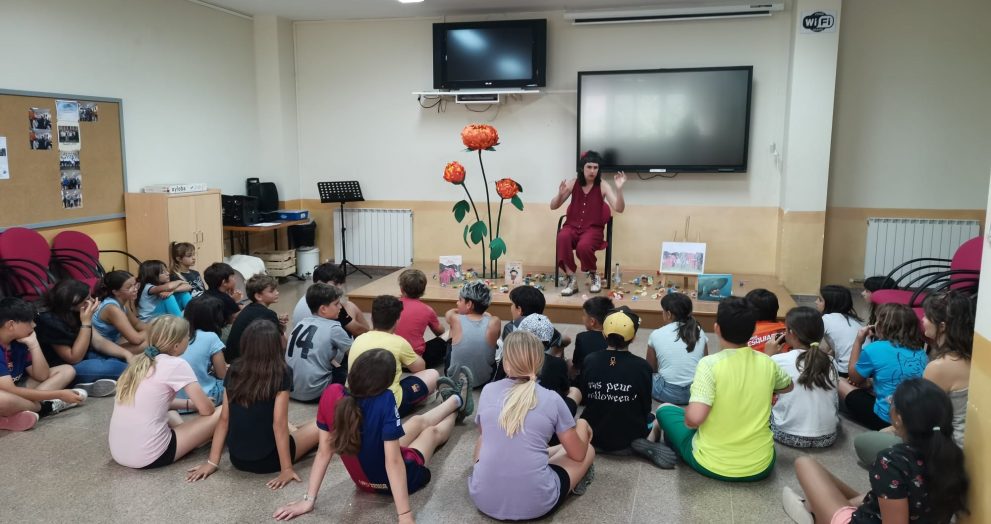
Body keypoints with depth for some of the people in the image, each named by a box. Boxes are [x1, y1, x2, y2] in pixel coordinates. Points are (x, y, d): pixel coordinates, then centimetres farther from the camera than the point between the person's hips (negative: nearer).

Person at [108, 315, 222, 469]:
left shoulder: (140, 361, 12)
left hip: (118, 453, 8)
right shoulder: (176, 364, -9)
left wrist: (189, 403, 26)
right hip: (149, 457, -8)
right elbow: (206, 409, -4)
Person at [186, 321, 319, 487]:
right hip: (267, 460, -4)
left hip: (237, 460, 5)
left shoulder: (234, 370, -3)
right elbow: (279, 424, -19)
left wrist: (212, 462, 4)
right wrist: (286, 469, -14)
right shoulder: (281, 374, -17)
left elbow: (224, 419, -1)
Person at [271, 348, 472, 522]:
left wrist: (308, 500, -9)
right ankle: (456, 403, 63)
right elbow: (393, 462, -38)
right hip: (396, 480, -4)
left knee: (419, 421, 30)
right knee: (433, 431, 29)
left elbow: (324, 451, -18)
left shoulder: (332, 394, -26)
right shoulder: (384, 401, -40)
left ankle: (456, 402, 61)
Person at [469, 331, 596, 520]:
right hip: (535, 504, -3)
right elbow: (578, 454, 5)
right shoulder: (552, 399, -5)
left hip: (483, 498, 3)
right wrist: (583, 425, 26)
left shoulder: (487, 391, 3)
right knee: (588, 450, 20)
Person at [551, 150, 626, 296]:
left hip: (593, 229, -2)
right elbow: (553, 206, 3)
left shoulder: (602, 186, -3)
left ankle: (594, 275, -3)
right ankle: (571, 280, -24)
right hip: (572, 226, 2)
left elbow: (619, 209, -12)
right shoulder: (573, 183, 3)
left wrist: (619, 189, -27)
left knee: (583, 246, -35)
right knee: (563, 237, -34)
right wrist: (560, 194, -18)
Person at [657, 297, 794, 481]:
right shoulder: (767, 363, -5)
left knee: (665, 409, 19)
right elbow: (788, 387, 18)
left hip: (711, 465, -4)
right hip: (761, 466, 4)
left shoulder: (710, 363, -20)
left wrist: (688, 419, -6)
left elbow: (694, 418, -28)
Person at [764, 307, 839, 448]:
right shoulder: (830, 362, -2)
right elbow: (835, 403, 7)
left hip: (789, 435, -2)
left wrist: (768, 357, 7)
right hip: (827, 437, 3)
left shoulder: (778, 361, -13)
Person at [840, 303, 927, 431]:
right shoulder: (921, 352, 1)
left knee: (840, 383, 9)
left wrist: (858, 341, 3)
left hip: (887, 420, -5)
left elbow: (853, 378, 2)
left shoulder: (874, 349, -16)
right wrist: (867, 382, 17)